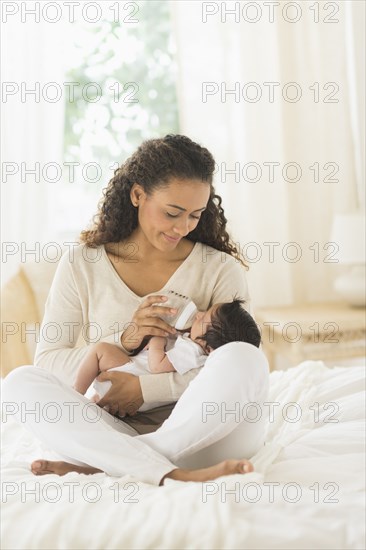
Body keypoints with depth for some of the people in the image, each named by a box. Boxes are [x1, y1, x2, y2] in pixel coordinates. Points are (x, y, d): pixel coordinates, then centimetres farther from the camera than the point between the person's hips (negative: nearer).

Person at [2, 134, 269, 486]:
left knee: (242, 358, -30)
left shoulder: (221, 269, 3)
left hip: (201, 433, -1)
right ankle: (171, 476, -35)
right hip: (114, 431, 1)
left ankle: (99, 464, -23)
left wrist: (146, 387, -16)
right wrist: (122, 341, -15)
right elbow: (47, 358, 1)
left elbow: (242, 369, -8)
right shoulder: (82, 264, 5)